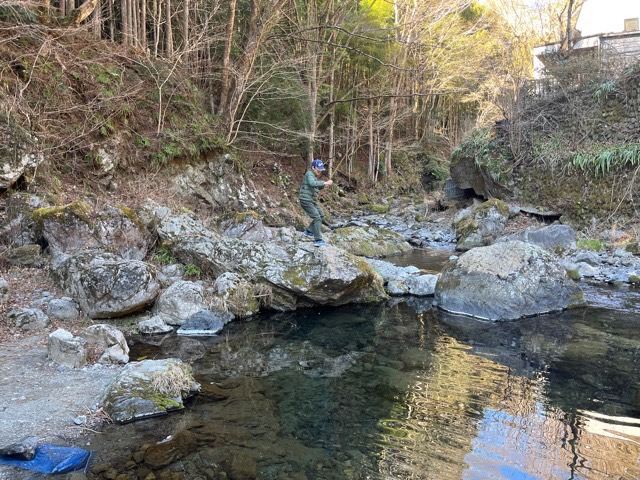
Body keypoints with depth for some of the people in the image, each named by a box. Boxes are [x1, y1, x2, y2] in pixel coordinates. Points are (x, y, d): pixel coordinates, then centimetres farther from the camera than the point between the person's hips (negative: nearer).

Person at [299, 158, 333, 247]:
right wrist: (325, 183, -32)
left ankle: (309, 231, 32)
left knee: (320, 216, 20)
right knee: (317, 218, -15)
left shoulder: (314, 175, 15)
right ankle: (318, 240, -15)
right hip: (306, 201, -10)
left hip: (312, 201, 10)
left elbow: (316, 187, 19)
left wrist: (324, 185, 2)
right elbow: (313, 183, -35)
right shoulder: (309, 174, -15)